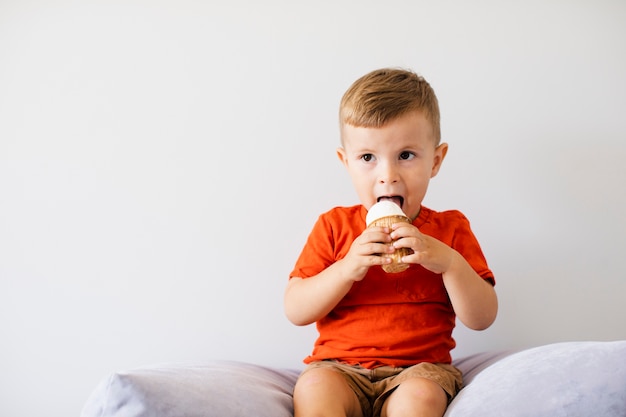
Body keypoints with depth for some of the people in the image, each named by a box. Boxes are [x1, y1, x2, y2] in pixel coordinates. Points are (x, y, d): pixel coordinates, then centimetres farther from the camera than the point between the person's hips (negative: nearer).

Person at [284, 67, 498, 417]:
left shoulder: (451, 229, 6)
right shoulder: (334, 227, 6)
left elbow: (482, 318, 0)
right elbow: (295, 311, -1)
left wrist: (449, 263, -17)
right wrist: (347, 269, -17)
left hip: (419, 368, 0)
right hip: (339, 367, 0)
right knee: (313, 389, -31)